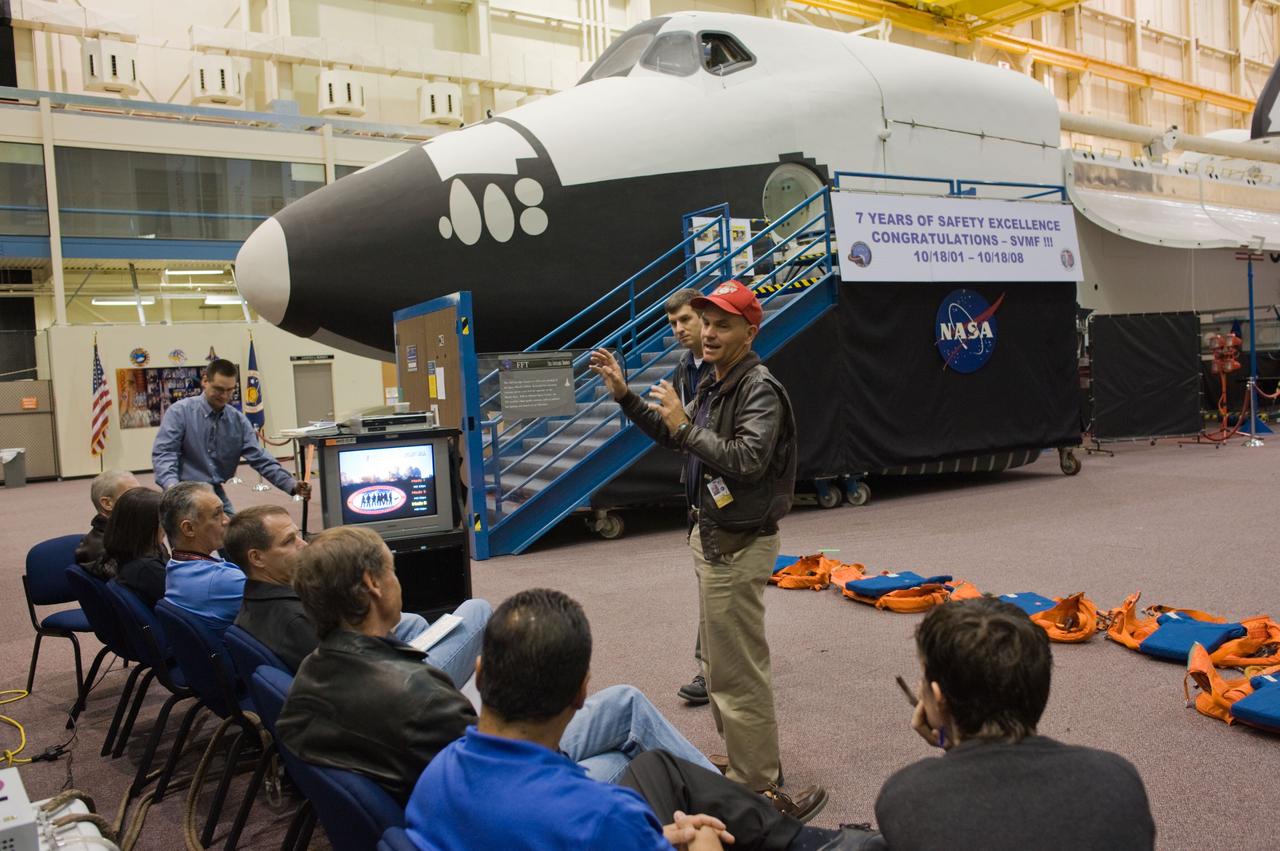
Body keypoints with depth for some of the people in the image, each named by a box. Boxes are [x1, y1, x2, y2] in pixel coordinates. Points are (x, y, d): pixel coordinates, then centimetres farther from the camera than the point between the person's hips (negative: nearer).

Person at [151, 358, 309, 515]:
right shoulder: (180, 412, -7)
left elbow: (260, 459, 0)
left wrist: (291, 485, -14)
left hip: (217, 495, 4)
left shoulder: (239, 421, 3)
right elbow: (163, 452, -16)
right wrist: (172, 486, -35)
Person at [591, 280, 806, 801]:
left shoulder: (759, 389, -17)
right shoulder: (715, 386, 12)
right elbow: (672, 436, 23)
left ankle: (756, 782, 12)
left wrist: (685, 425, -25)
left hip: (738, 545, -10)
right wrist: (624, 395, 14)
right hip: (711, 536, 10)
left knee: (737, 669, -2)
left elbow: (748, 460, -29)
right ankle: (742, 757, 36)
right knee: (722, 658, 20)